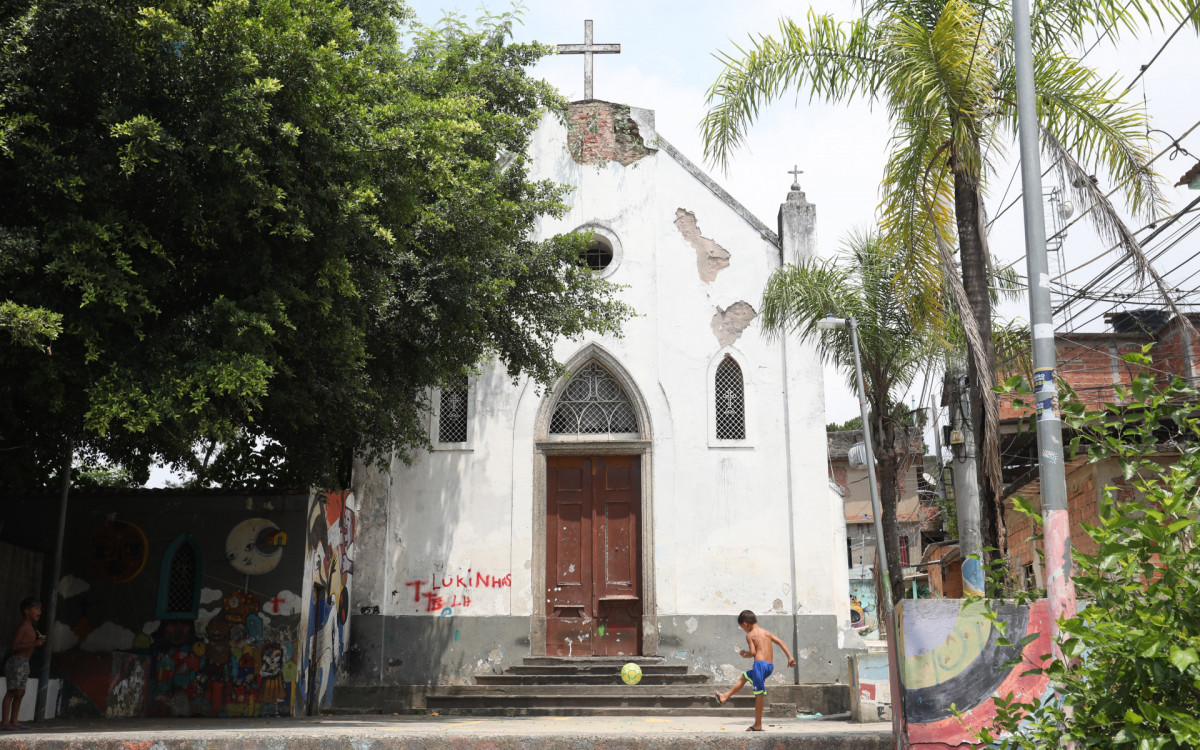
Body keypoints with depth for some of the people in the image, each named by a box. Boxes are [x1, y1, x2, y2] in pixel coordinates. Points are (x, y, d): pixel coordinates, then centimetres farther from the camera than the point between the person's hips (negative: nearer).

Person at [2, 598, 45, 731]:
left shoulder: (31, 628, 16)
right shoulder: (23, 627, -12)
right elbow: (15, 646, -20)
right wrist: (34, 643, -24)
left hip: (24, 663, 9)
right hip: (16, 661, -9)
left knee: (20, 692, 8)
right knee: (12, 691, -10)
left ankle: (13, 721, 12)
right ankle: (4, 721, -10)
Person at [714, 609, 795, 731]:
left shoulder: (750, 635, 0)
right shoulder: (766, 632, 19)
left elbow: (753, 652, -10)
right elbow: (781, 643, 13)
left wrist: (744, 655, 9)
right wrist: (790, 657, 11)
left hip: (760, 663, -7)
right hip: (770, 666, 7)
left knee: (759, 693, -5)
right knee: (744, 677, 23)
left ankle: (758, 725, -5)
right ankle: (725, 697, 36)